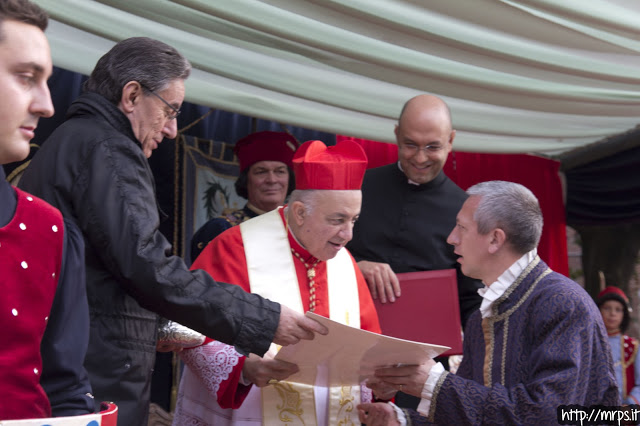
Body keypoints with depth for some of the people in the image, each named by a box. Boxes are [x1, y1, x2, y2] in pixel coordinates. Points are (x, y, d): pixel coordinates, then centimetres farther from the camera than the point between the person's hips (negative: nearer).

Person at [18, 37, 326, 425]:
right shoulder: (107, 150, -12)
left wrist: (159, 330, 19)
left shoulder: (68, 140, 20)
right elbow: (149, 268, -21)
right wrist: (265, 321, -17)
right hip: (102, 381, -10)